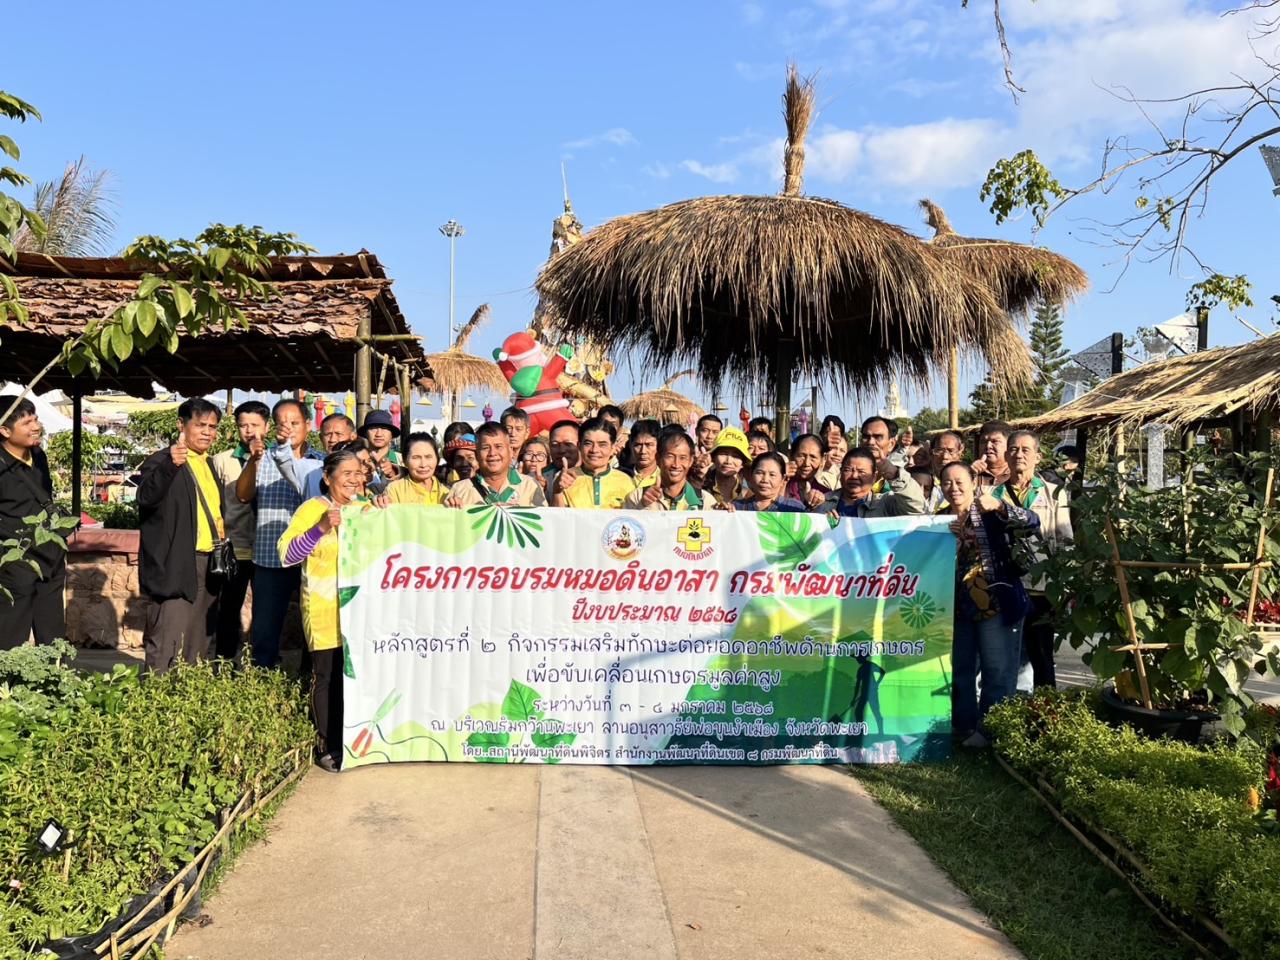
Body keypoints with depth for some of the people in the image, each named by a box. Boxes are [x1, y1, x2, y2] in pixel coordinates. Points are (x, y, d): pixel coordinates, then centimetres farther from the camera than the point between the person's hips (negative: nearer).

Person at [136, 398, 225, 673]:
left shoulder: (210, 464, 17)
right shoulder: (161, 460, -7)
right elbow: (146, 497, -26)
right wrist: (170, 465, -40)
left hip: (208, 565, 8)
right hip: (175, 566, -8)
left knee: (200, 644, 14)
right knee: (166, 645, -10)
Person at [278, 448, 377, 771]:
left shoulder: (365, 509, 12)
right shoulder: (312, 509, -5)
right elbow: (286, 554, -12)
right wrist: (321, 528, -23)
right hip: (325, 612, -5)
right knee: (328, 677, 0)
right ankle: (327, 746, 13)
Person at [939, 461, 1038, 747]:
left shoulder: (991, 513, -4)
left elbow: (1032, 523, -20)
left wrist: (999, 506, -37)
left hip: (996, 604, -5)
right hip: (957, 607, 5)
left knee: (998, 673, -1)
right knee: (960, 672, 12)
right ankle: (965, 728, 25)